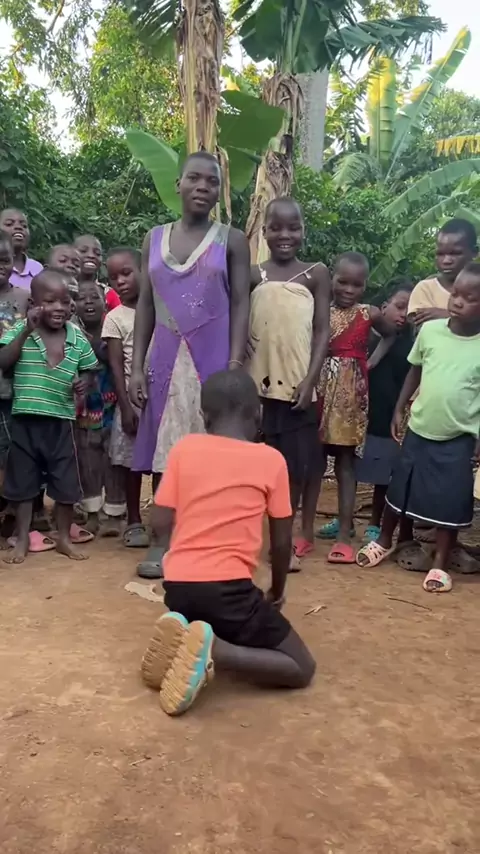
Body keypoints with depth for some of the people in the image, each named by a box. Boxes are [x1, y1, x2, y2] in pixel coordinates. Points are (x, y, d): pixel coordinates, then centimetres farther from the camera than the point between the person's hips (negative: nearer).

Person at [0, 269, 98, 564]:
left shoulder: (77, 338, 0)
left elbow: (87, 369, 12)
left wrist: (83, 382, -11)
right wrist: (26, 330, -21)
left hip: (61, 420, 1)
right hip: (26, 418, -1)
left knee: (66, 483, 8)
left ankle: (64, 537, 28)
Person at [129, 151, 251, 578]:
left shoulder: (232, 240, 2)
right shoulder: (155, 238, 11)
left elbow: (241, 305, -3)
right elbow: (145, 305, 10)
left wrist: (235, 364, -13)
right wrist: (137, 366, 3)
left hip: (213, 359, -3)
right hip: (167, 359, 3)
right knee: (165, 449, 5)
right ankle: (163, 540, 15)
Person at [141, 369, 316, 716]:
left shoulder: (184, 447, 6)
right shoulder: (271, 459, 1)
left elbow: (161, 523, 4)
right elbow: (282, 540, 5)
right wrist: (277, 591, 23)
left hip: (177, 584, 5)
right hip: (228, 587, -4)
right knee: (302, 668, 12)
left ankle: (182, 636, 2)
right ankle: (214, 651, -14)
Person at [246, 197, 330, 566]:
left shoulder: (317, 274, 4)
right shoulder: (253, 275, 5)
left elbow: (322, 332, 1)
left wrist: (310, 380, -7)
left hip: (298, 384, 0)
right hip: (258, 383, 0)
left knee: (295, 465, 4)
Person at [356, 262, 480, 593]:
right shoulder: (430, 330, -4)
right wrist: (399, 410, 9)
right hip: (419, 430, 3)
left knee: (449, 502, 6)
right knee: (399, 489, 15)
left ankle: (441, 563, 24)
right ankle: (384, 541, 38)